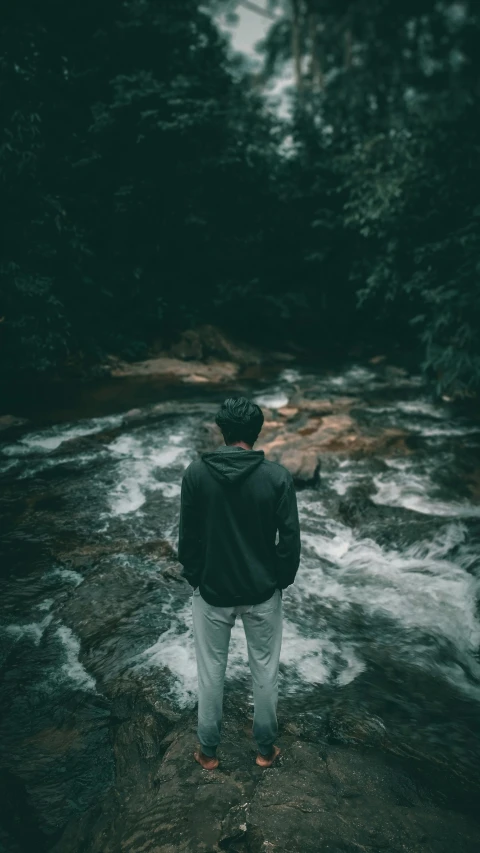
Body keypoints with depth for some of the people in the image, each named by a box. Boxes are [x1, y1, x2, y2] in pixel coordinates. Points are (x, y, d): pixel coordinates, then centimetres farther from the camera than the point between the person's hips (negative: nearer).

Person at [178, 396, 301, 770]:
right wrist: (282, 581, 5)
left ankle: (208, 751, 34)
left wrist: (193, 577, 9)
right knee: (265, 670, 19)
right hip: (263, 591, 0)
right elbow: (290, 539, -10)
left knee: (211, 671, 18)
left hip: (212, 590, 0)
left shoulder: (196, 473, -13)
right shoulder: (278, 476, -15)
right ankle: (266, 748, 36)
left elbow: (187, 536, -6)